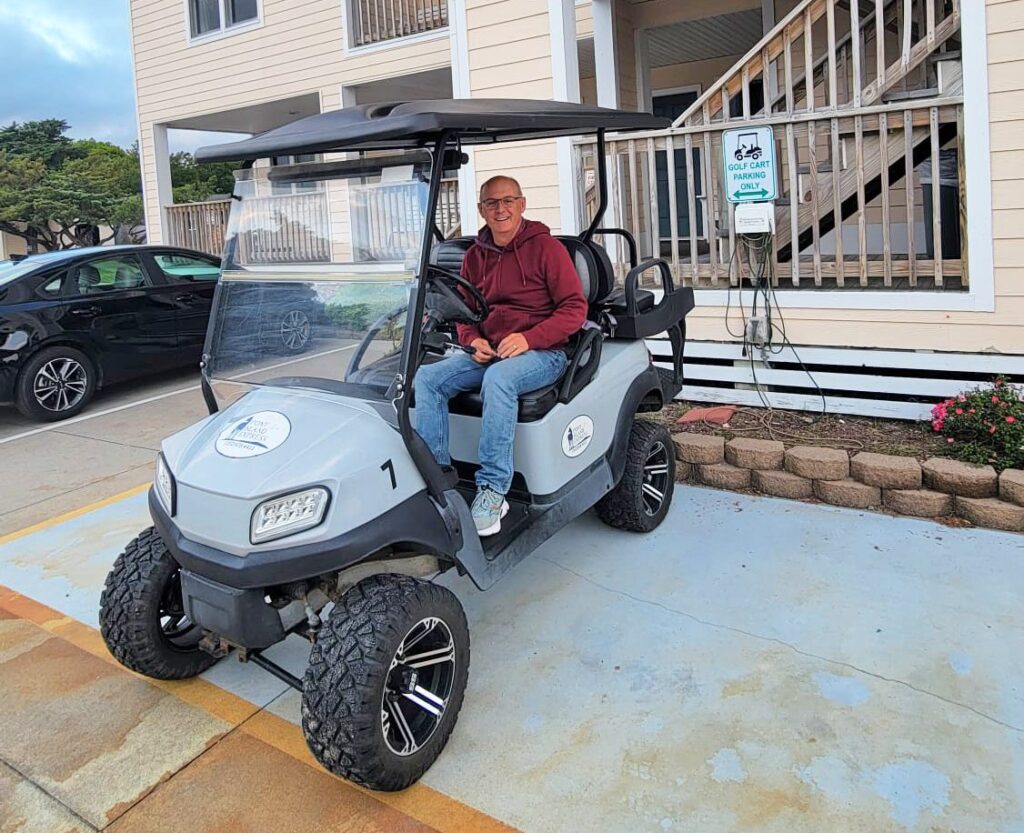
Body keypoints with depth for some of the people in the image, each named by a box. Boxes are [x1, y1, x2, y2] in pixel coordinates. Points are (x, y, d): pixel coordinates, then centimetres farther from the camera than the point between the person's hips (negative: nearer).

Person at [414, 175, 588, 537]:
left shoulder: (546, 248, -3)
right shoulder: (475, 256, 13)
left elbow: (575, 308, -7)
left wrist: (529, 338, -20)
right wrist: (473, 340, -4)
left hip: (542, 352, -5)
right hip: (487, 352, 6)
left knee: (498, 378, -38)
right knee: (426, 377, -17)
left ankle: (493, 490, -33)